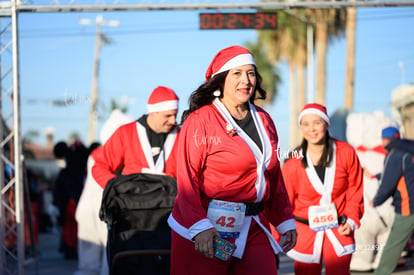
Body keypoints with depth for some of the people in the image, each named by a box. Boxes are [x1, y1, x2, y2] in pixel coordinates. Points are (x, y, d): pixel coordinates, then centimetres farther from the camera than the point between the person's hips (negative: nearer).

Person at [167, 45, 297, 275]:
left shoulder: (263, 120, 13)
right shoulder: (200, 120, -6)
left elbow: (274, 176, 20)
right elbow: (187, 180, -13)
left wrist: (284, 221, 16)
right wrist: (199, 227, -23)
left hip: (253, 229, 5)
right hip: (207, 230, -5)